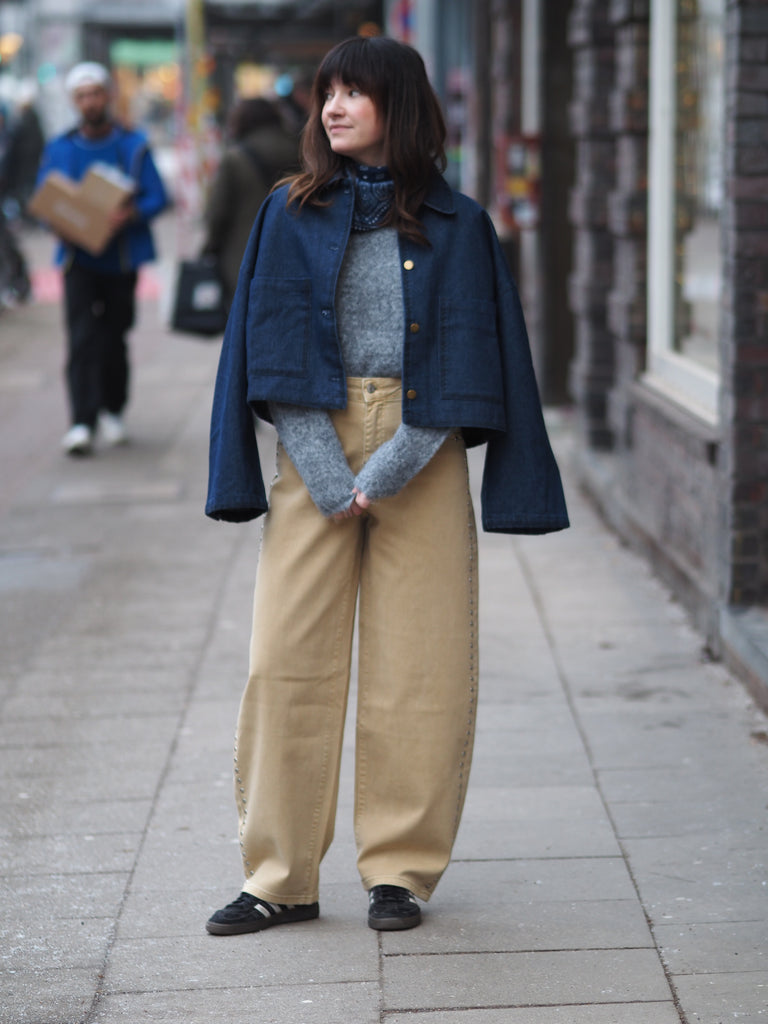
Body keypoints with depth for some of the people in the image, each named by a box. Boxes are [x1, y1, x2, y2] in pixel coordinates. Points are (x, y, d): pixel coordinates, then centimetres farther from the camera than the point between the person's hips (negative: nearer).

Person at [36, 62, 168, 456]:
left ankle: (113, 410, 31)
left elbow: (157, 197, -3)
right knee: (82, 339, -12)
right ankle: (82, 422, -17)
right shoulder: (59, 149, 5)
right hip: (79, 259, 0)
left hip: (121, 257, 0)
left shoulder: (133, 145, 1)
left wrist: (131, 213, -23)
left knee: (114, 337, 10)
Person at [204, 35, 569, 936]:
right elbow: (274, 357, 1)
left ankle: (401, 870, 12)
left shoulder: (457, 226, 3)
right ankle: (281, 877, 5)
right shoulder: (290, 217, 6)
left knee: (417, 664, 0)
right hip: (314, 452, 1)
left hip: (421, 454, -1)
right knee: (287, 658, -3)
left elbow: (466, 366, -1)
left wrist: (387, 471, -11)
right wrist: (328, 475, -11)